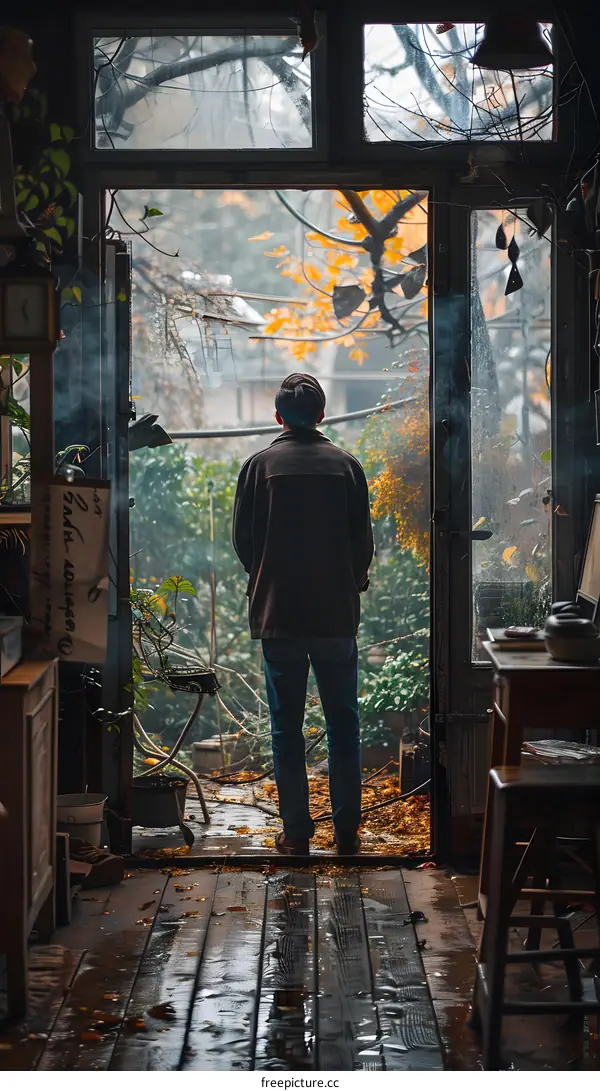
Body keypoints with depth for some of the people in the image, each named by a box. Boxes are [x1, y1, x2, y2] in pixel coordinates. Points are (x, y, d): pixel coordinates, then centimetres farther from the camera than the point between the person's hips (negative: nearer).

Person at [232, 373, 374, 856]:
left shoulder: (260, 466, -3)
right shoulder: (346, 465, 0)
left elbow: (243, 541, 0)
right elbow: (364, 541, 2)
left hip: (278, 615, -1)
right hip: (338, 616, 1)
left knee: (286, 726, 6)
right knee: (343, 724, 9)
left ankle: (296, 831, 8)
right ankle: (347, 830, 11)